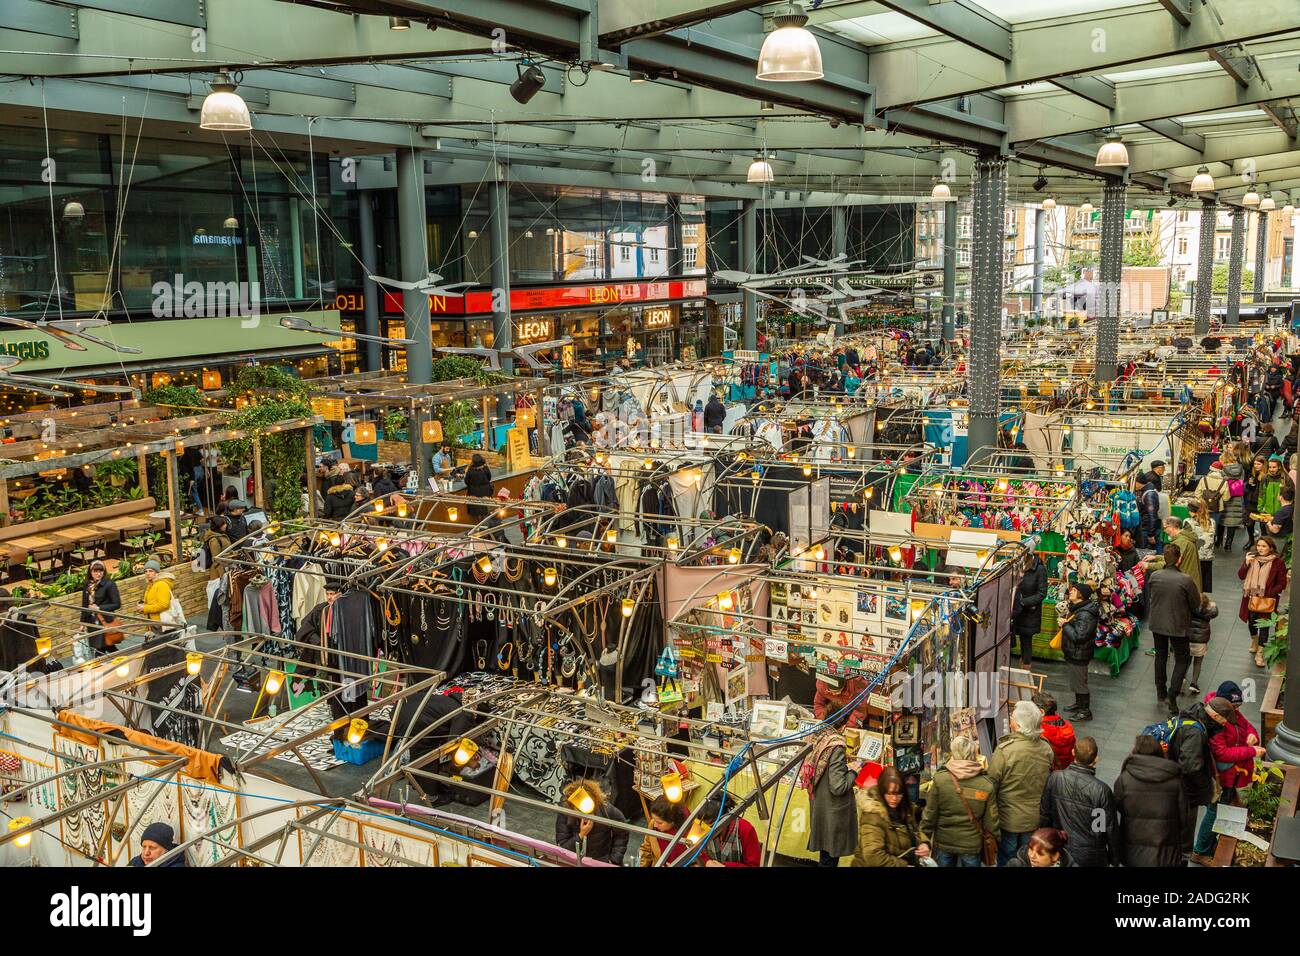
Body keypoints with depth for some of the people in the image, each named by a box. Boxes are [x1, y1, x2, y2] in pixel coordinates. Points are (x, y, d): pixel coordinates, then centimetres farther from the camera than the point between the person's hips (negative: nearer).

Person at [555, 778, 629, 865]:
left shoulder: (607, 810, -14)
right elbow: (561, 848, -12)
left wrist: (614, 860, -3)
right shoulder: (563, 815, -15)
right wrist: (581, 835, -25)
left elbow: (622, 834, 1)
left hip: (603, 862, 1)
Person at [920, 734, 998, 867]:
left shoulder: (939, 779, -14)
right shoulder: (986, 784, -13)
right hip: (972, 844, 0)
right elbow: (990, 820, -6)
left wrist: (925, 839, 4)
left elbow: (930, 814, -9)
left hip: (944, 841, 0)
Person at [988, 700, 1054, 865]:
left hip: (1008, 819, -4)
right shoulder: (1046, 749, -9)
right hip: (1035, 819, 4)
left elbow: (992, 784, -17)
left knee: (1006, 860, 12)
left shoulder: (1004, 750, -25)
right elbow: (1048, 785, 6)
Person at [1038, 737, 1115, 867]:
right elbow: (1110, 828, -12)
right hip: (1090, 857, -2)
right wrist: (1114, 859, 5)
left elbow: (1044, 815, -3)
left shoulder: (1055, 778, -15)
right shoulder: (1101, 790, -23)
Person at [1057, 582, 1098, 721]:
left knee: (1080, 682, 2)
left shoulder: (1085, 615, -27)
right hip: (1073, 652, 10)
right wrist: (1064, 621, 2)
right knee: (1075, 680, 24)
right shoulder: (1076, 608, 6)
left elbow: (1078, 636, -32)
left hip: (1079, 654, -10)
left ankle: (1085, 711, 15)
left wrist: (1064, 625, -22)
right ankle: (1079, 704, 40)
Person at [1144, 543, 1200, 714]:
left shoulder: (1153, 576, -13)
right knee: (1182, 660, 13)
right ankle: (1172, 695, -1)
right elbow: (1196, 604, -10)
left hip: (1157, 624, 4)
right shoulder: (1185, 580, -23)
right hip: (1177, 626, -3)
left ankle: (1161, 694, 32)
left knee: (1160, 657, 22)